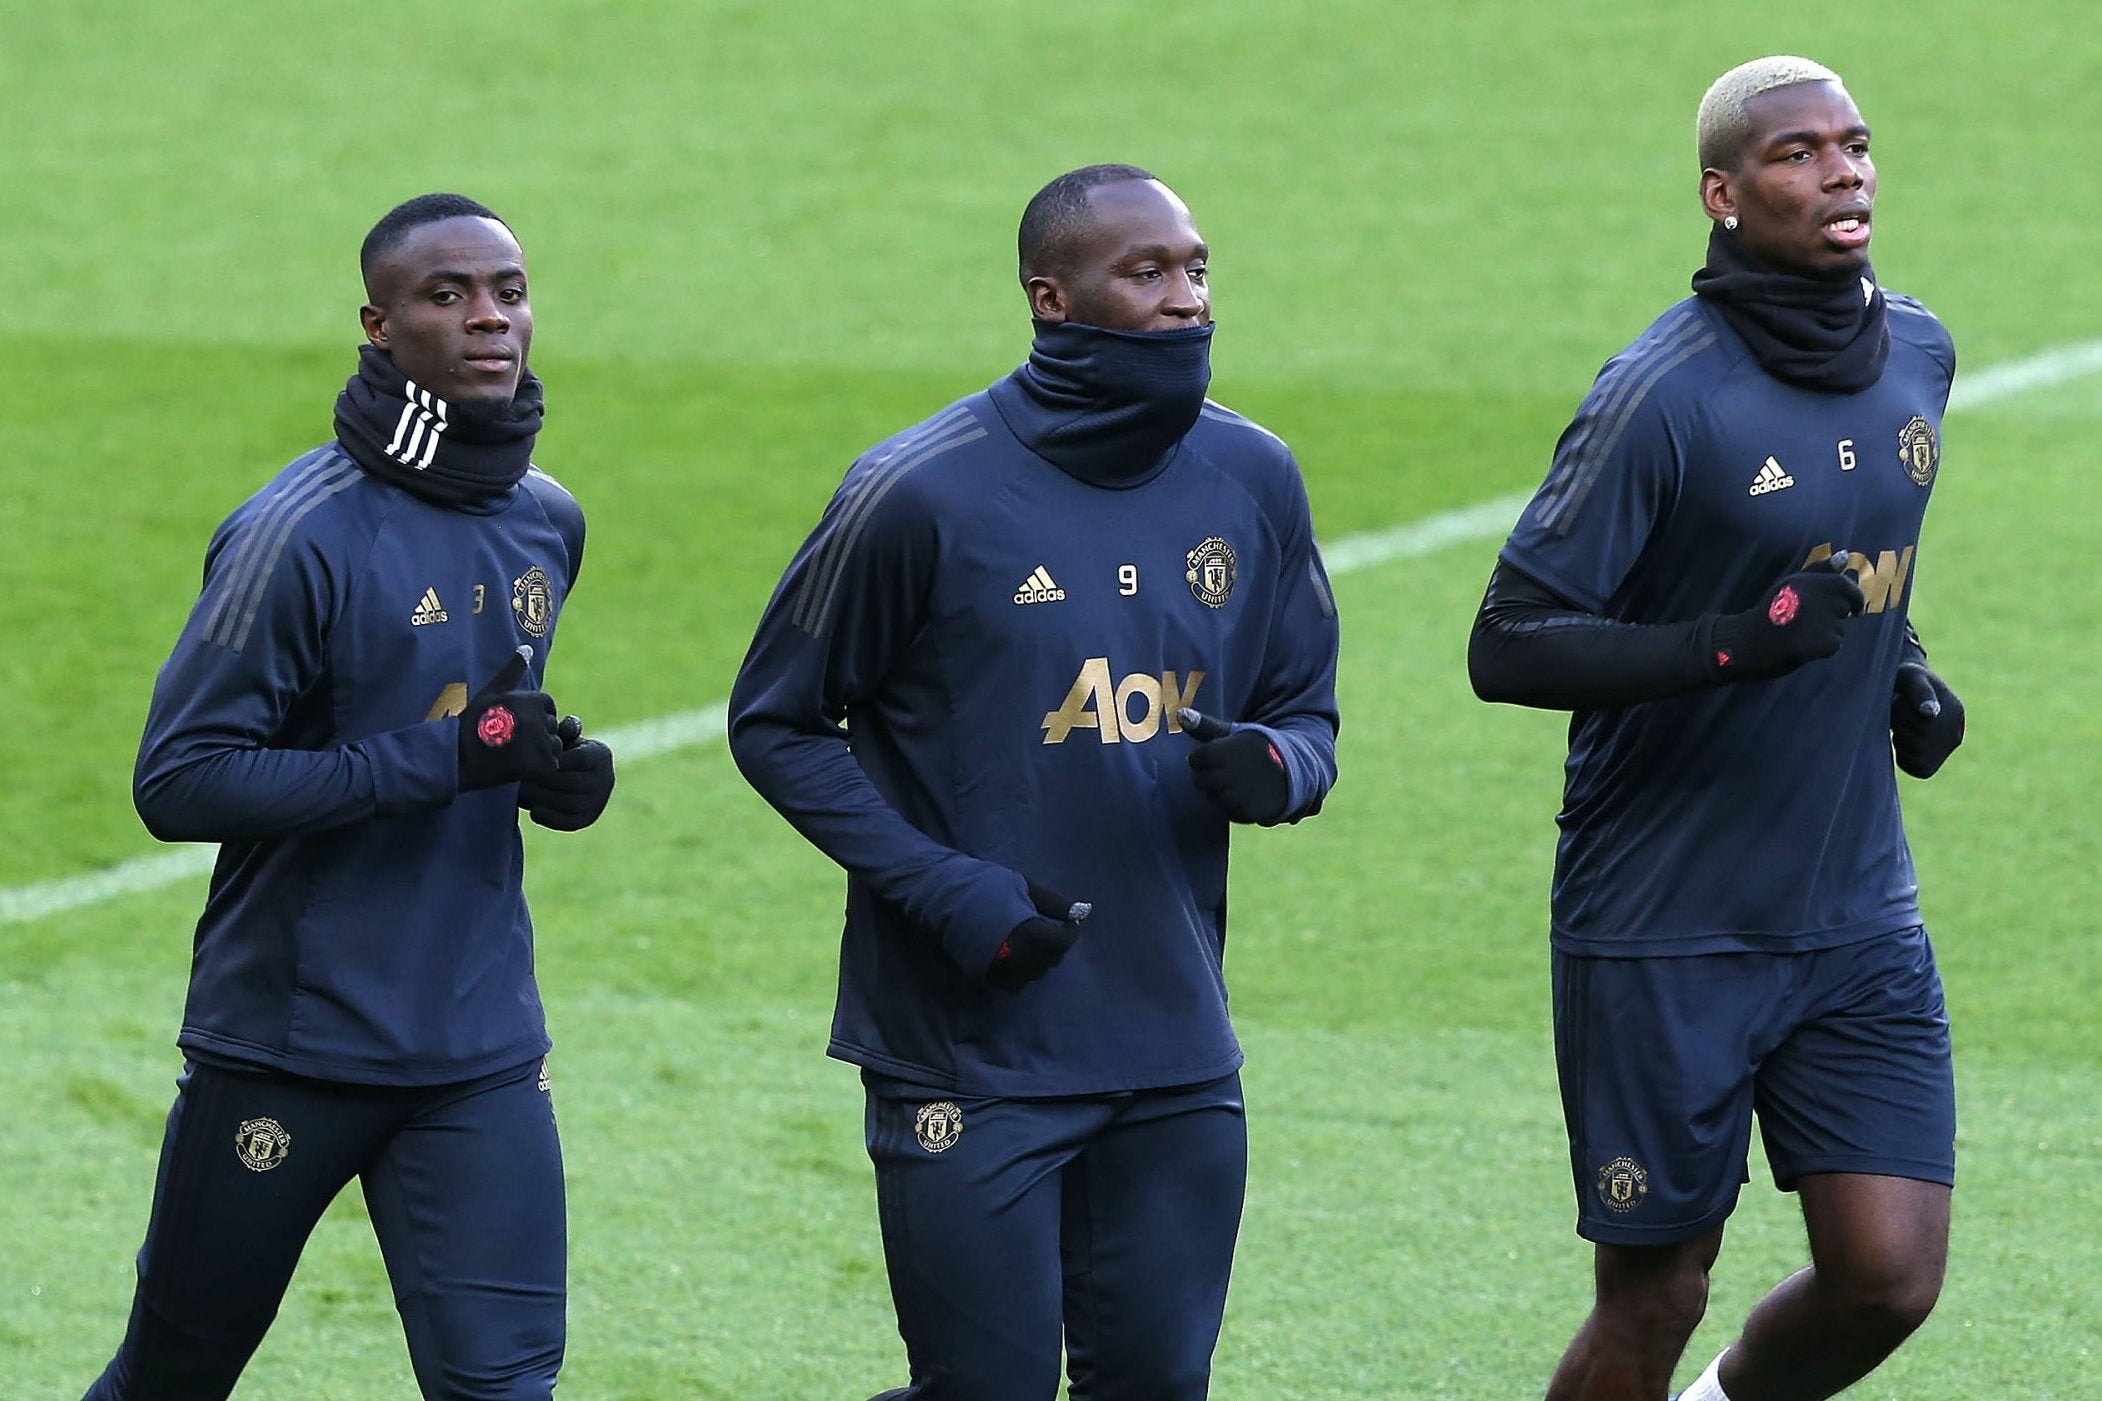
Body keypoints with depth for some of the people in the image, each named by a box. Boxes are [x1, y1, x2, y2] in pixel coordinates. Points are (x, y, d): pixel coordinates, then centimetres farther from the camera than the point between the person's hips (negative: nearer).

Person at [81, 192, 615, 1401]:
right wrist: (443, 760, -23)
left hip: (485, 1055, 5)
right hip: (287, 1043, -5)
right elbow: (180, 781, -19)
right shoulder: (306, 532, -15)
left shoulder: (548, 524, 7)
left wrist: (553, 773, -1)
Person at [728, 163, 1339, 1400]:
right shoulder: (925, 495, -10)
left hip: (1177, 1059, 5)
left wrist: (1272, 768, -11)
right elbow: (778, 724, -2)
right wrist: (945, 890, -14)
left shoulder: (1251, 482, 4)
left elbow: (1308, 713, 15)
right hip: (973, 1055, -5)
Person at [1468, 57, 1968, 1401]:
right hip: (1668, 930, -5)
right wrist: (1729, 644, -29)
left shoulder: (1917, 355, 5)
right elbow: (1507, 646, -17)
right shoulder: (1664, 397, -16)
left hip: (1860, 923, 5)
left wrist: (1905, 674, 6)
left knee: (1889, 1277, -2)